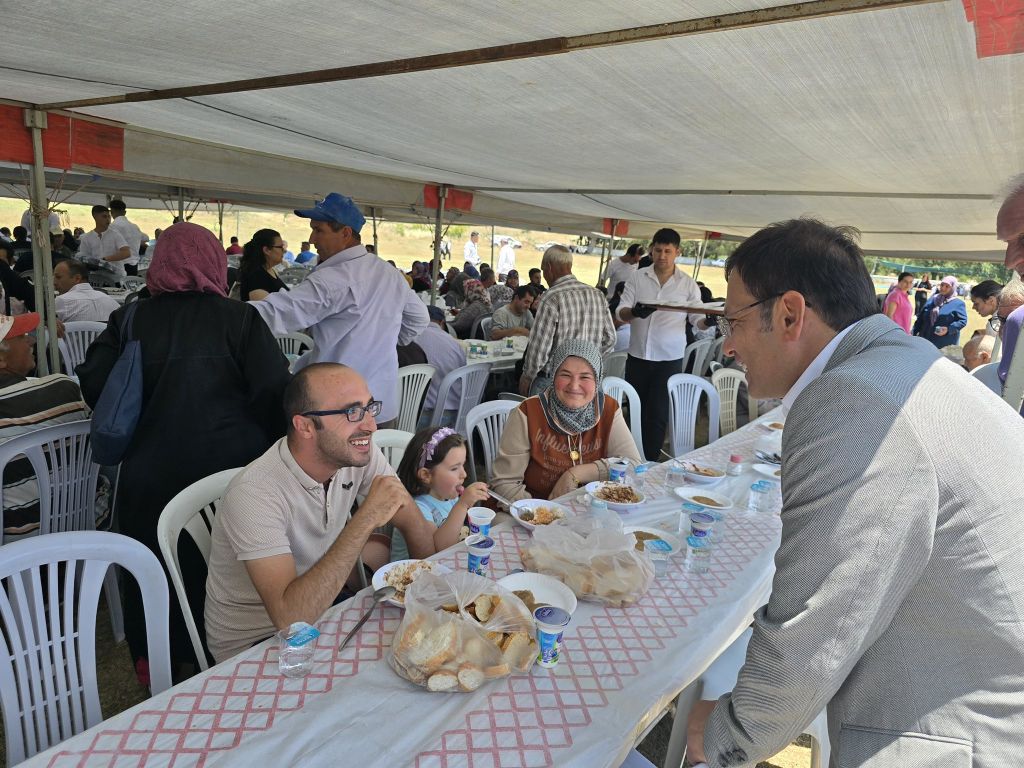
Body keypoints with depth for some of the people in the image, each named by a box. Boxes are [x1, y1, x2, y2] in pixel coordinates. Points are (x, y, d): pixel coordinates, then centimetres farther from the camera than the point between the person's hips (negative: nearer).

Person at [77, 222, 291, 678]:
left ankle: (152, 661, 37)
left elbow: (93, 383, -2)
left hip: (150, 472, 2)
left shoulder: (130, 319, -3)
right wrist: (268, 446, -1)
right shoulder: (240, 319, -10)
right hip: (229, 467, -2)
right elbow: (273, 390, -14)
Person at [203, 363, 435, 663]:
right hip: (254, 642, -6)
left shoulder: (359, 453, -11)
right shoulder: (254, 492, -30)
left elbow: (416, 525, 0)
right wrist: (365, 520, -38)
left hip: (319, 605, 6)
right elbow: (289, 618, -38)